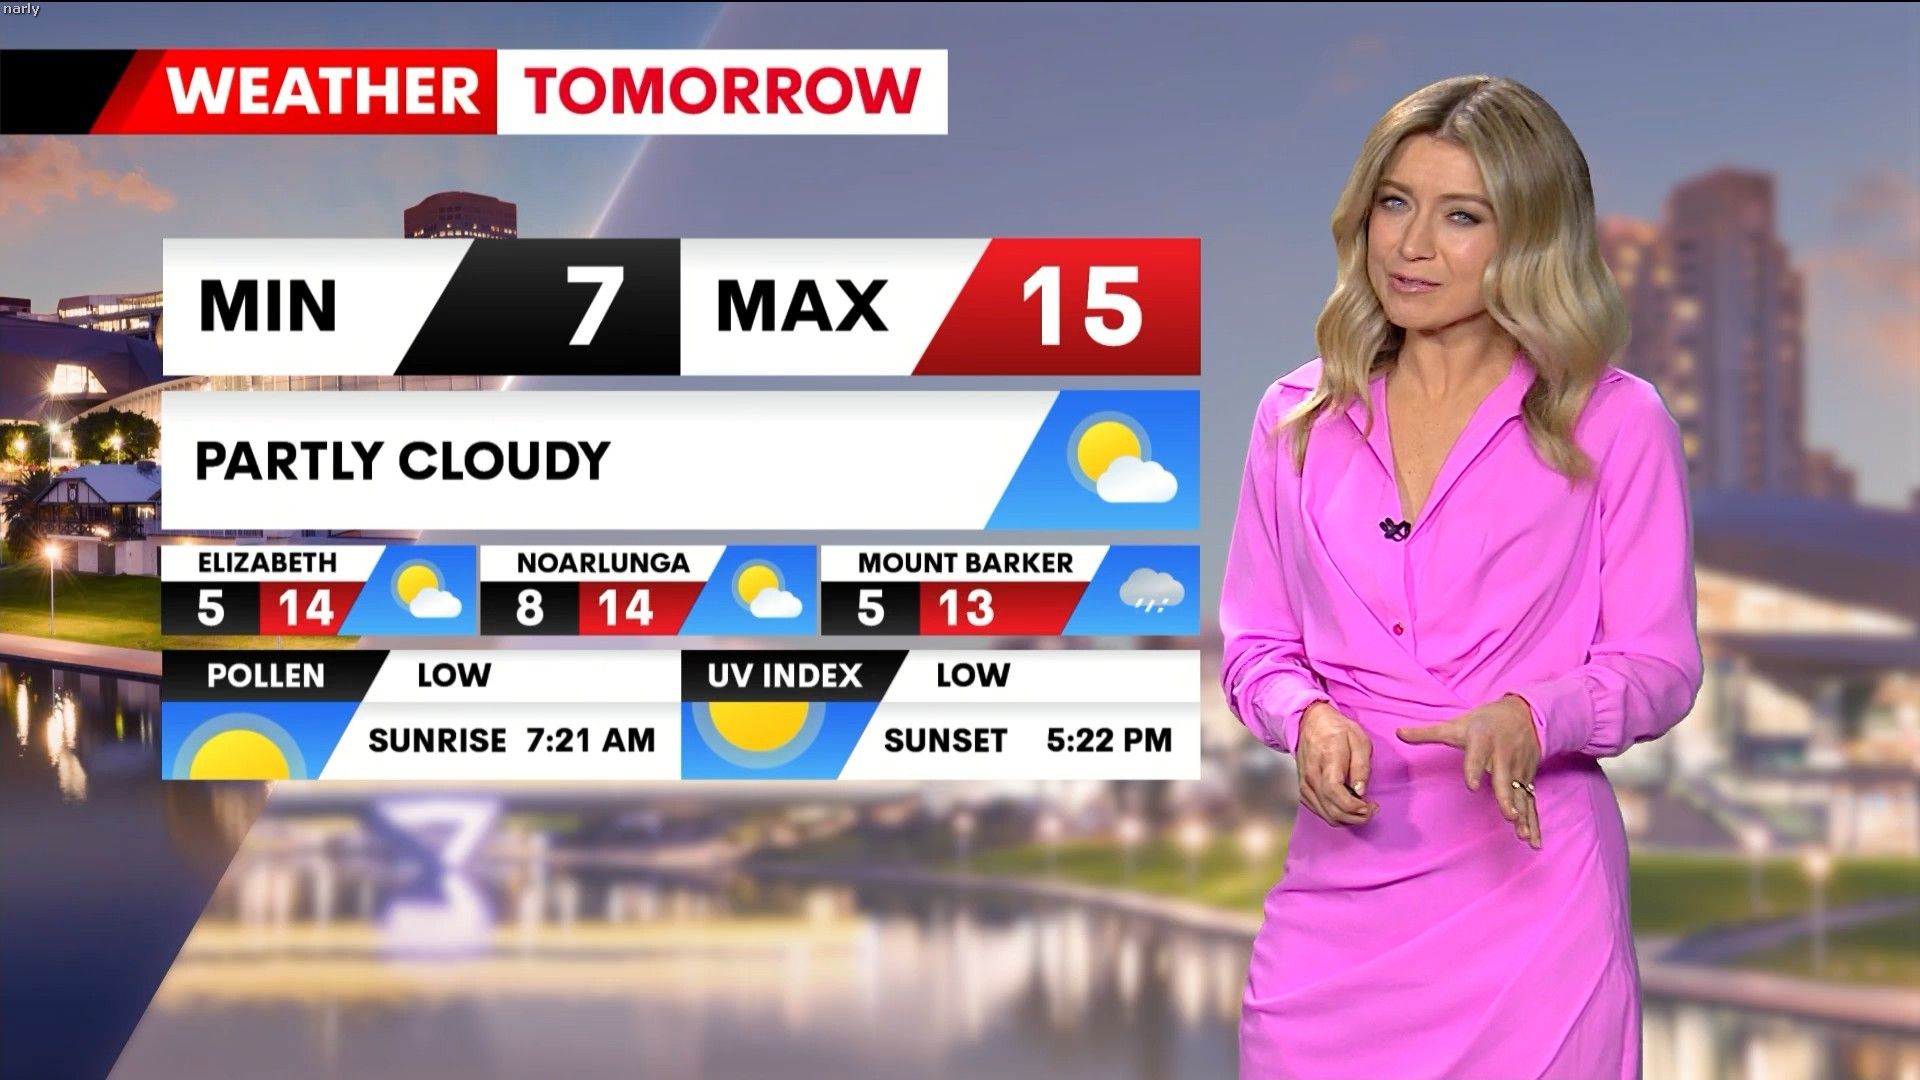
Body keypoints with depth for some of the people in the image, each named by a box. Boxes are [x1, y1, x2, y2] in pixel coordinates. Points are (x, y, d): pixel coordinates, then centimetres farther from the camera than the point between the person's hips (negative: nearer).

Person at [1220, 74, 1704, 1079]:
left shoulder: (1615, 422, -1)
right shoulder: (1298, 417, 9)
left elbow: (1658, 665, 0)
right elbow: (1254, 645, 13)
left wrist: (1528, 718, -19)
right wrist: (1310, 718, -9)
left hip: (1528, 894, -2)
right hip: (1341, 892, 3)